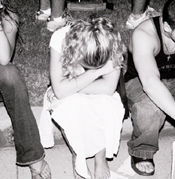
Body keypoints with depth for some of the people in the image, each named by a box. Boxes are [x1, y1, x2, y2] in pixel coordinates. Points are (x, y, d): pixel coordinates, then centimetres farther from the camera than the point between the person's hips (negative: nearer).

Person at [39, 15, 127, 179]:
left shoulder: (112, 42, -27)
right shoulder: (60, 39, -31)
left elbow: (109, 87, -29)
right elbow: (60, 90, -34)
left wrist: (71, 87, -29)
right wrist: (98, 71, -36)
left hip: (98, 96, 1)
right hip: (67, 98, -1)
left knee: (110, 107, -31)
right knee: (73, 106, -34)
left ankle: (101, 157, -4)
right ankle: (77, 157, -6)